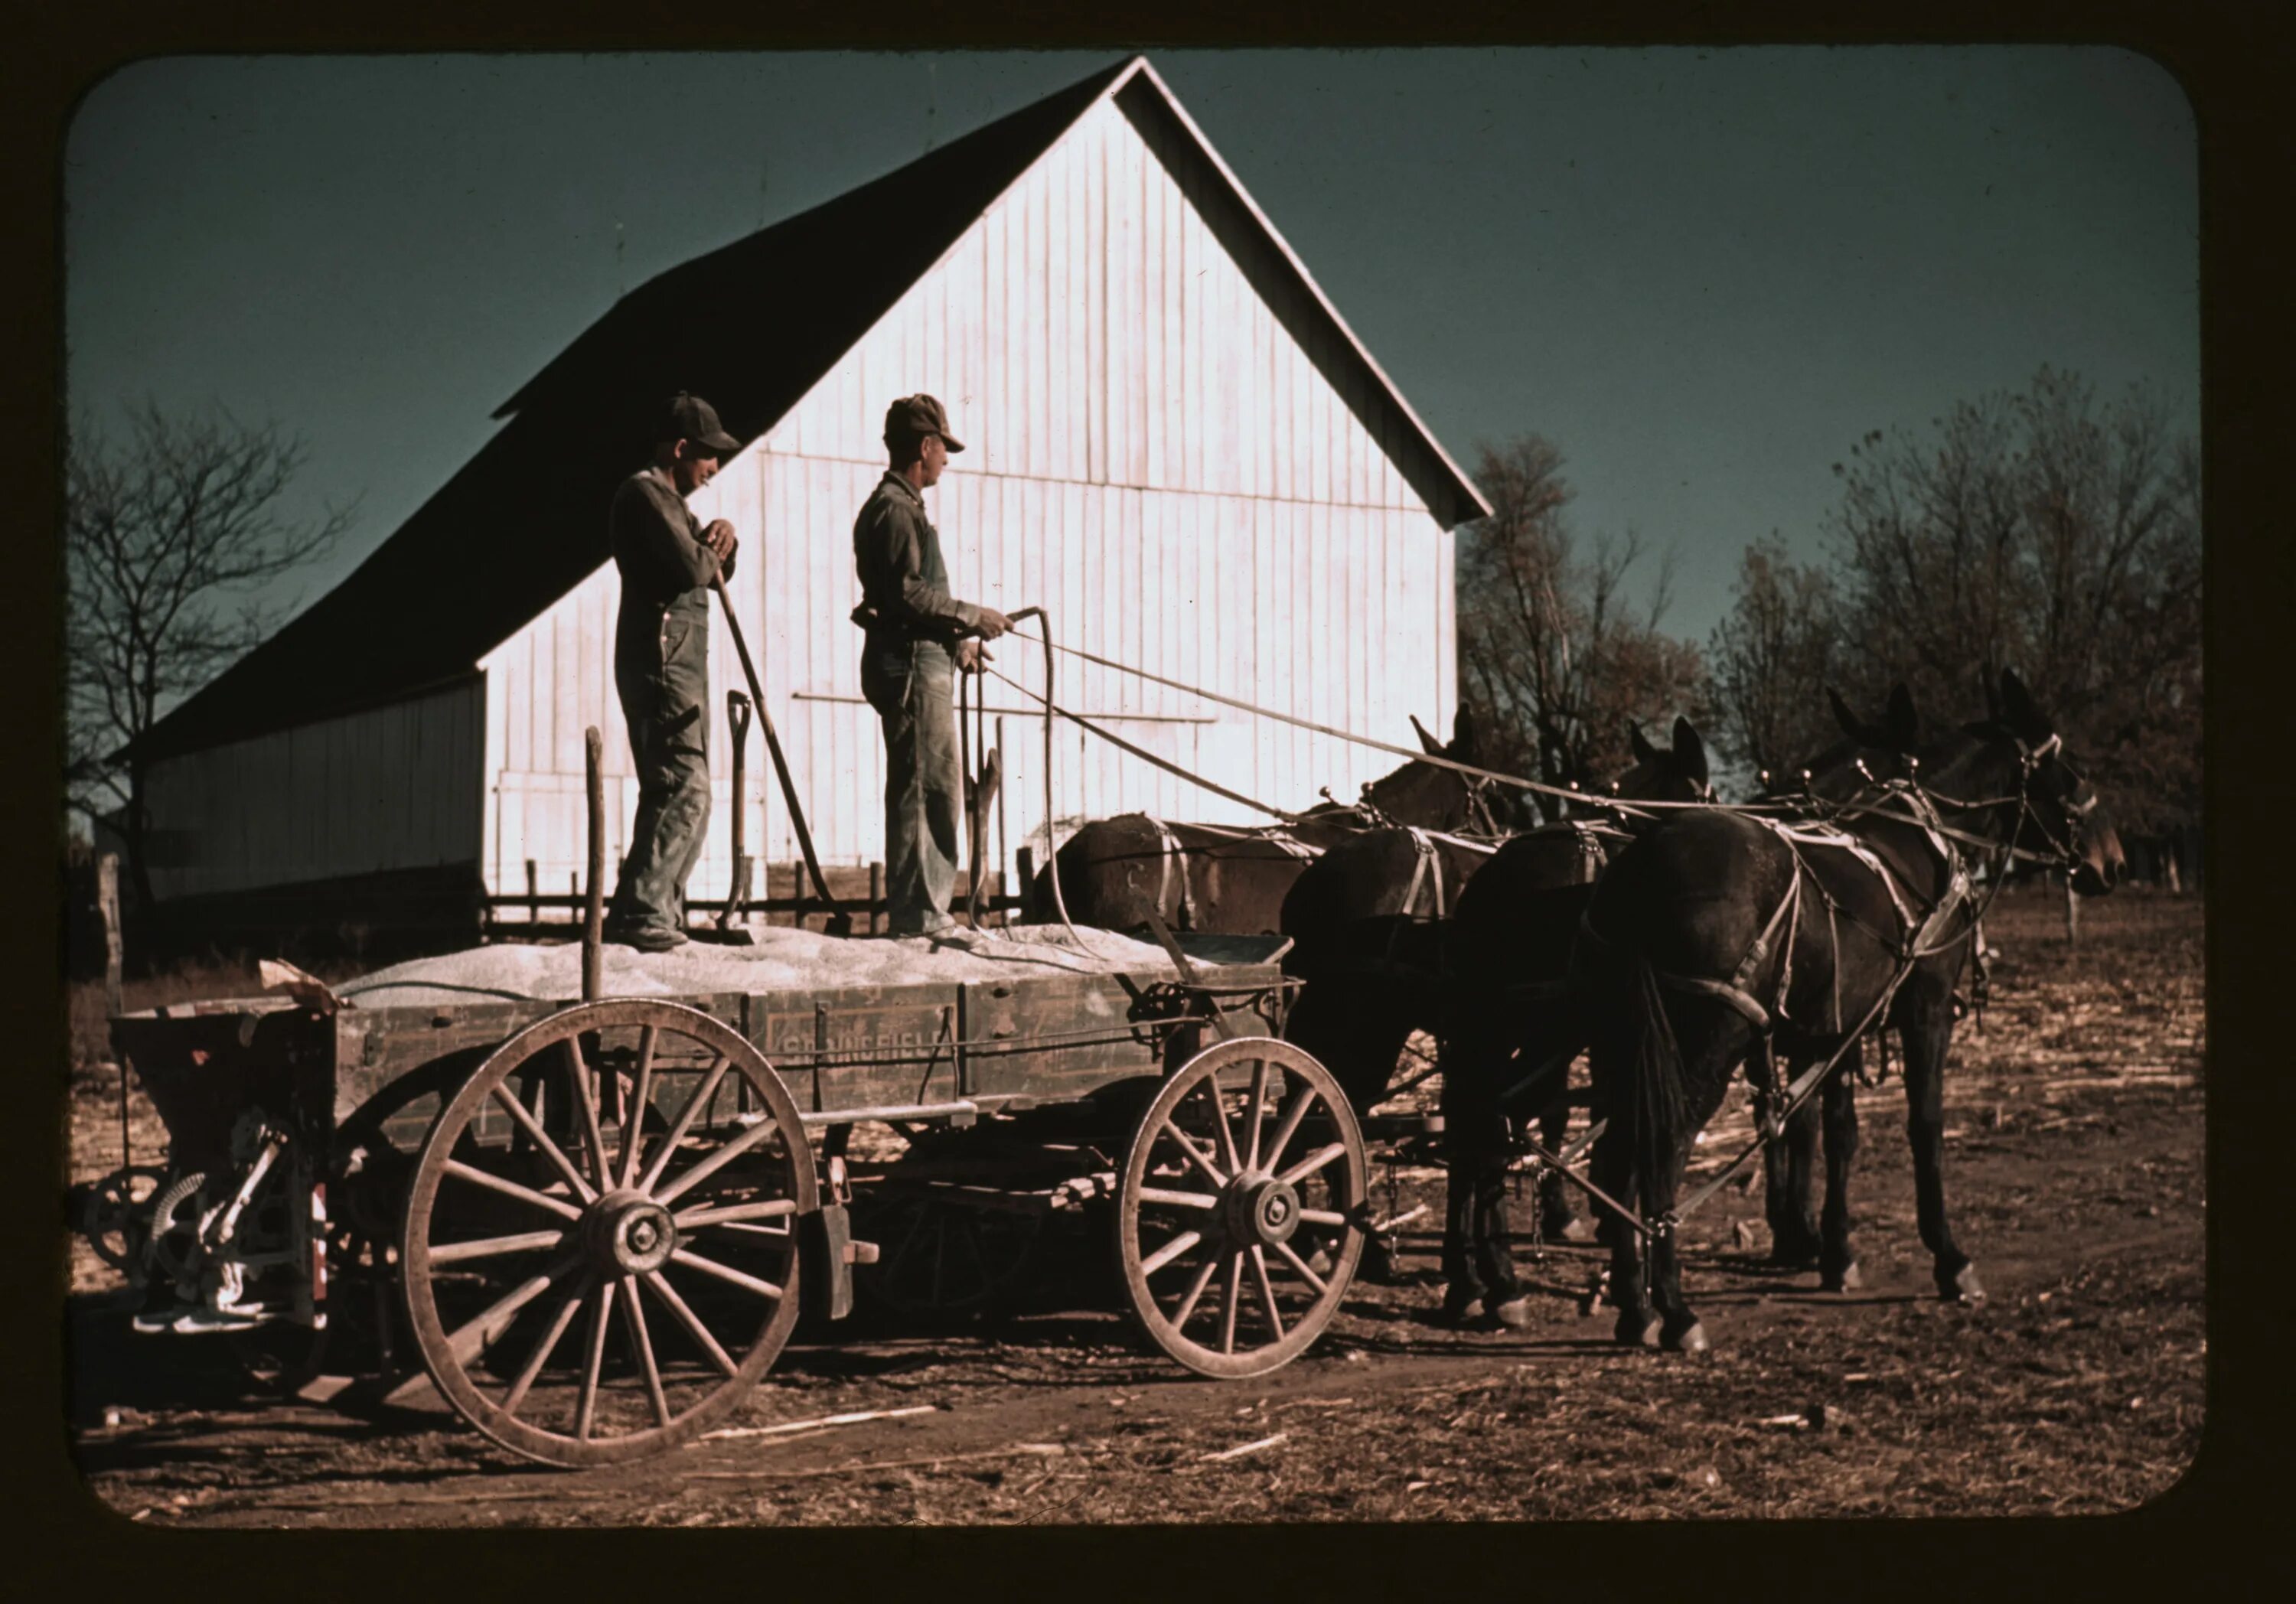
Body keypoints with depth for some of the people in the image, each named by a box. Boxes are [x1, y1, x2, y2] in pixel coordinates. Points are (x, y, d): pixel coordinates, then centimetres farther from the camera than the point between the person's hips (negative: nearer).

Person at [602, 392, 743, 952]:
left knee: (677, 791, 12)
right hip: (660, 659, -11)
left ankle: (662, 912, 16)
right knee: (684, 789, -17)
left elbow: (716, 570, 26)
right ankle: (636, 913, -19)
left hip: (682, 664, 11)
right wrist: (709, 551, -1)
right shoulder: (644, 493, -10)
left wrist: (722, 540, 5)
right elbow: (691, 568, -23)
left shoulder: (669, 499, 22)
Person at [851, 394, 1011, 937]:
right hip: (912, 667, -11)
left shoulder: (896, 506, 22)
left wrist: (954, 643, 21)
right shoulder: (895, 510, -11)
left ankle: (921, 912, 17)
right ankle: (918, 913, -7)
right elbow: (905, 595, -21)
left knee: (928, 792, 13)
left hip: (921, 663, 11)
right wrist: (971, 616, -13)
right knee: (930, 791, -9)